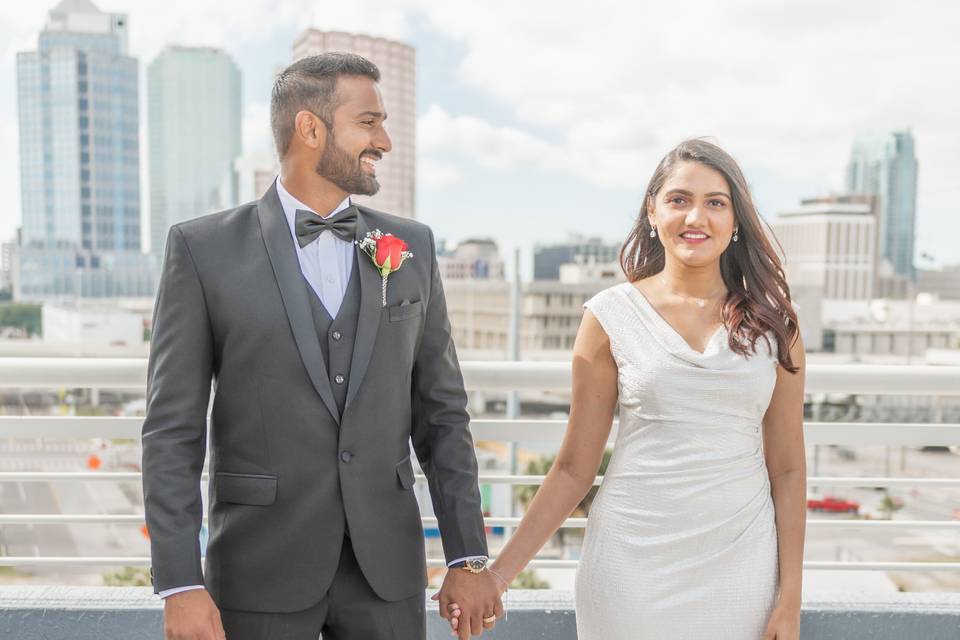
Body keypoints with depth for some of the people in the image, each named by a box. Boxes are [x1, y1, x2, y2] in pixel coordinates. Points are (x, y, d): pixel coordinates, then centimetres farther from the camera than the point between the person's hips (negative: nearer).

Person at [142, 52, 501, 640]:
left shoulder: (412, 247, 3)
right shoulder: (203, 248, -5)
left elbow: (441, 412, 4)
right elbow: (173, 429, -6)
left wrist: (469, 556, 3)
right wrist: (180, 584, -10)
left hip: (388, 568, 3)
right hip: (262, 570, -2)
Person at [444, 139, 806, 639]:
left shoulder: (771, 320, 0)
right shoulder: (611, 316, -4)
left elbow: (787, 467, 4)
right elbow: (574, 468, -1)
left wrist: (790, 600, 2)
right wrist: (498, 573, -6)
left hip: (739, 565, 2)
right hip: (633, 567, -1)